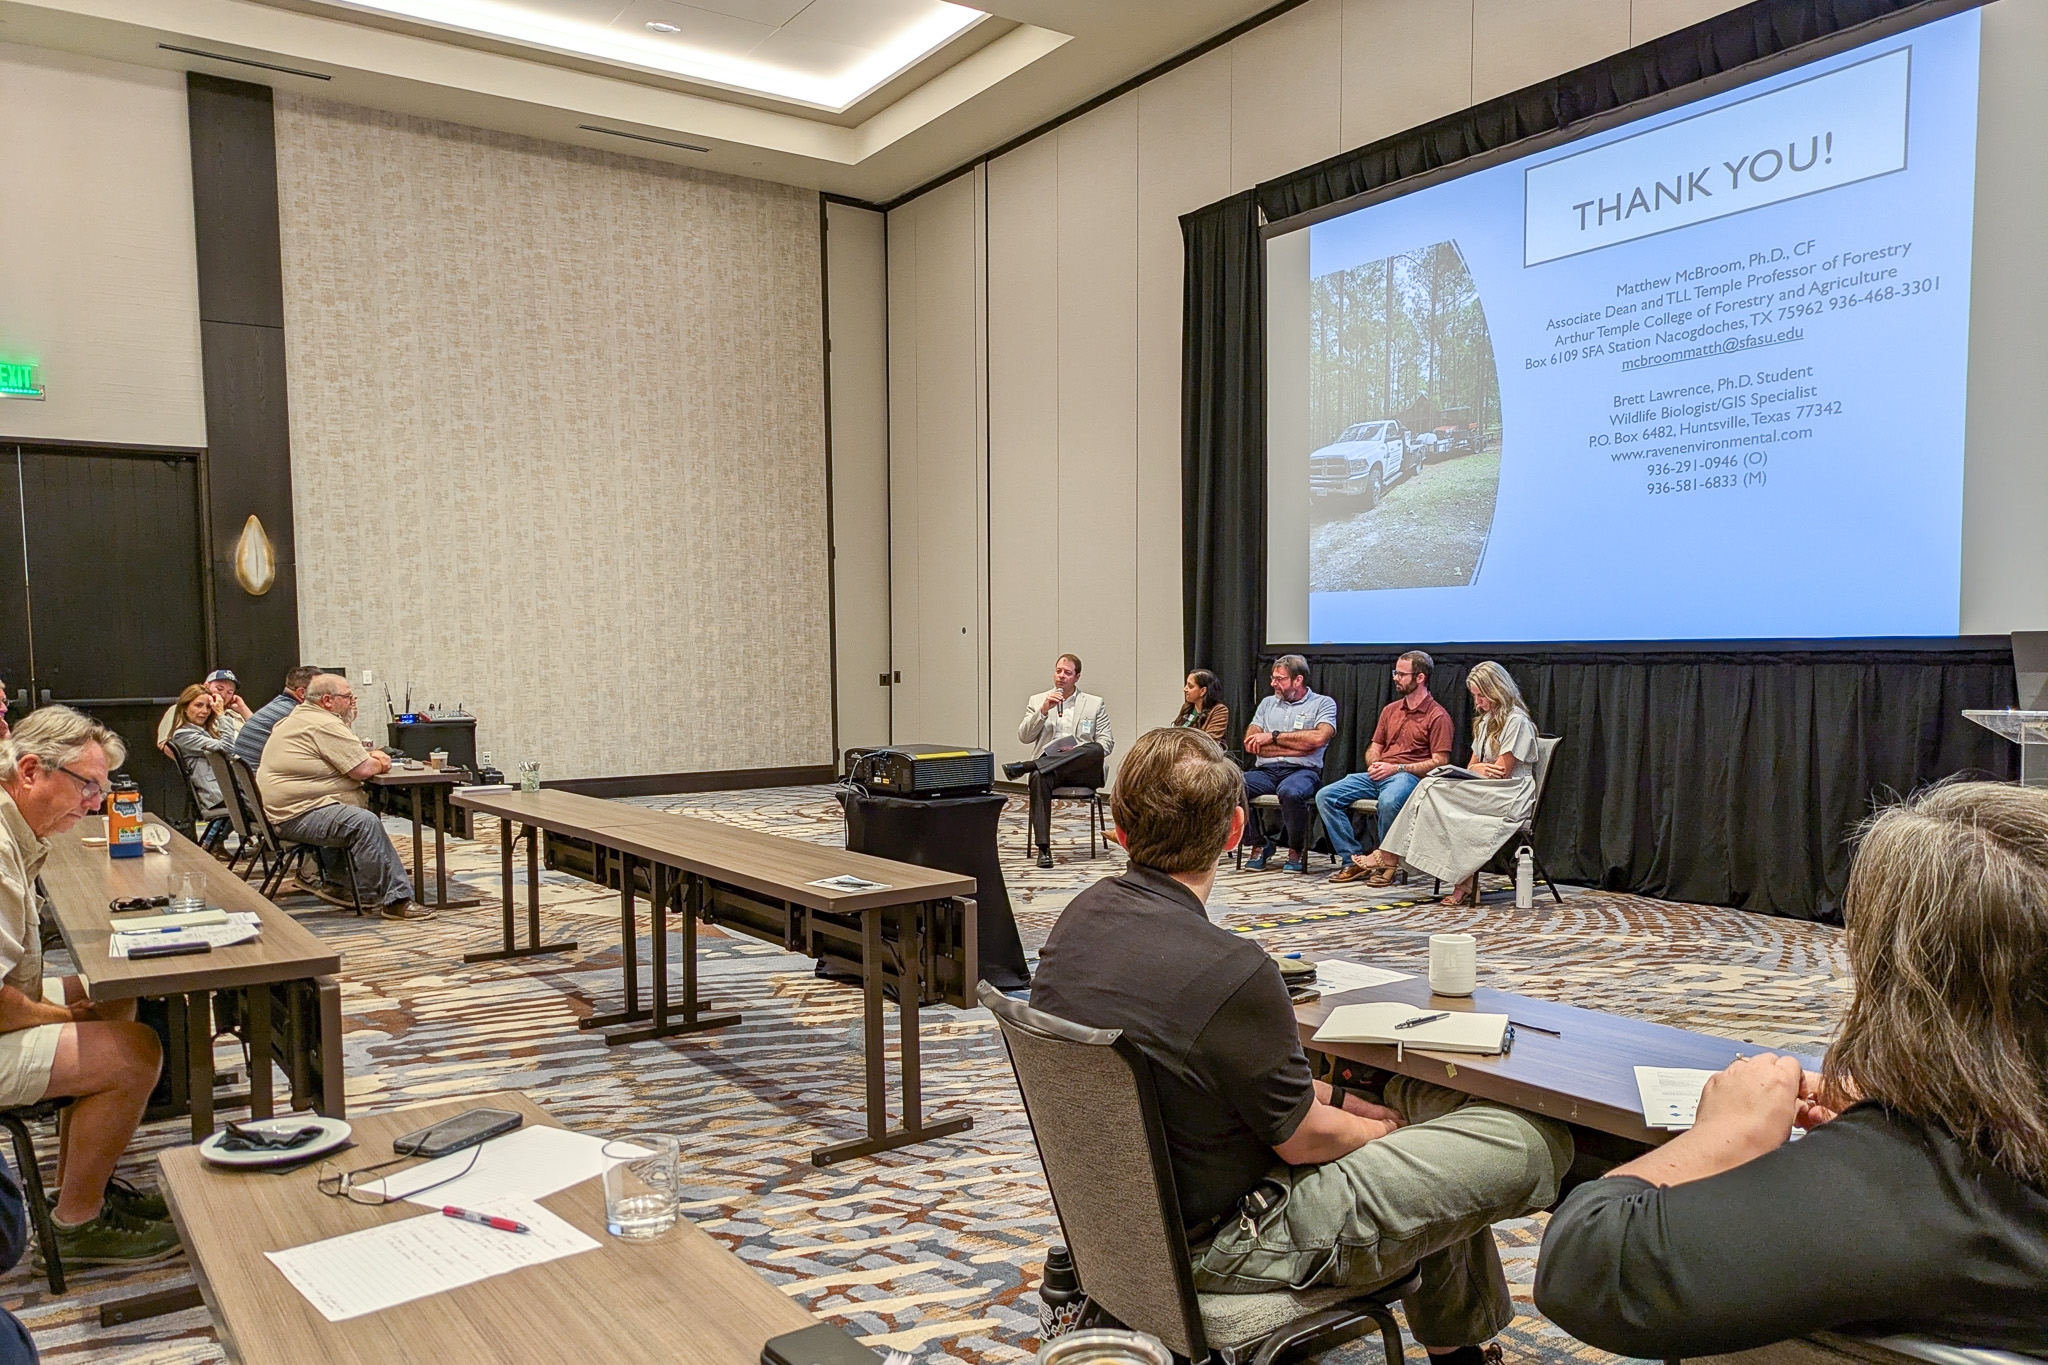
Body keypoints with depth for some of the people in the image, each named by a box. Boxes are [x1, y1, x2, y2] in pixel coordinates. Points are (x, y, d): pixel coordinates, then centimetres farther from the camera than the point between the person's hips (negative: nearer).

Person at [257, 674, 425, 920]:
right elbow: (362, 770, -18)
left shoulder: (301, 716, 20)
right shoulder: (326, 726, -16)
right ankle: (396, 899, -27)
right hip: (298, 815, -12)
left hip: (282, 811, 12)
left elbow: (345, 761, 26)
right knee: (365, 823, -26)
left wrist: (370, 757, 6)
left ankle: (333, 882, 28)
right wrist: (379, 764, 4)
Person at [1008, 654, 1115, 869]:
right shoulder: (1037, 701, 19)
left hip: (1081, 771, 0)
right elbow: (1024, 737, 6)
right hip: (1047, 767, 0)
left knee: (1095, 750, -34)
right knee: (1039, 778, -37)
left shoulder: (1095, 704, 15)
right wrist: (1043, 711, -9)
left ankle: (1026, 766, -35)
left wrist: (1079, 751, -11)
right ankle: (1043, 848, -37)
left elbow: (1107, 743, 8)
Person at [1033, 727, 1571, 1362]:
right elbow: (1304, 1138, -15)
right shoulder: (1228, 971, -32)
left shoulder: (1084, 914, -5)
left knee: (1414, 1093, 21)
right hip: (1216, 1246, -9)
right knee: (1540, 1140, -5)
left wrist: (1335, 1097, 10)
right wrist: (1384, 1131, 6)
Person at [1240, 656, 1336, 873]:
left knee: (1290, 792, -40)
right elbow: (1250, 745, 7)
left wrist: (1274, 736, -4)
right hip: (1265, 772, 4)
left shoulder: (1323, 704, 10)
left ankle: (1296, 849, -11)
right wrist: (1297, 747, -3)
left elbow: (1319, 737, -11)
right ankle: (1260, 845, -4)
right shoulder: (1267, 703, 21)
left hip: (1302, 771, -4)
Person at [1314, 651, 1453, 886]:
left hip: (1410, 776, -7)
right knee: (1325, 796, -13)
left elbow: (1439, 762, -8)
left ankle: (1388, 864, -19)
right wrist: (1374, 764, 1)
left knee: (1388, 801, -41)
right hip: (1378, 775, 7)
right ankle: (1353, 860, -10)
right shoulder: (1390, 709, 20)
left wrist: (1397, 768, -15)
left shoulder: (1438, 716, -2)